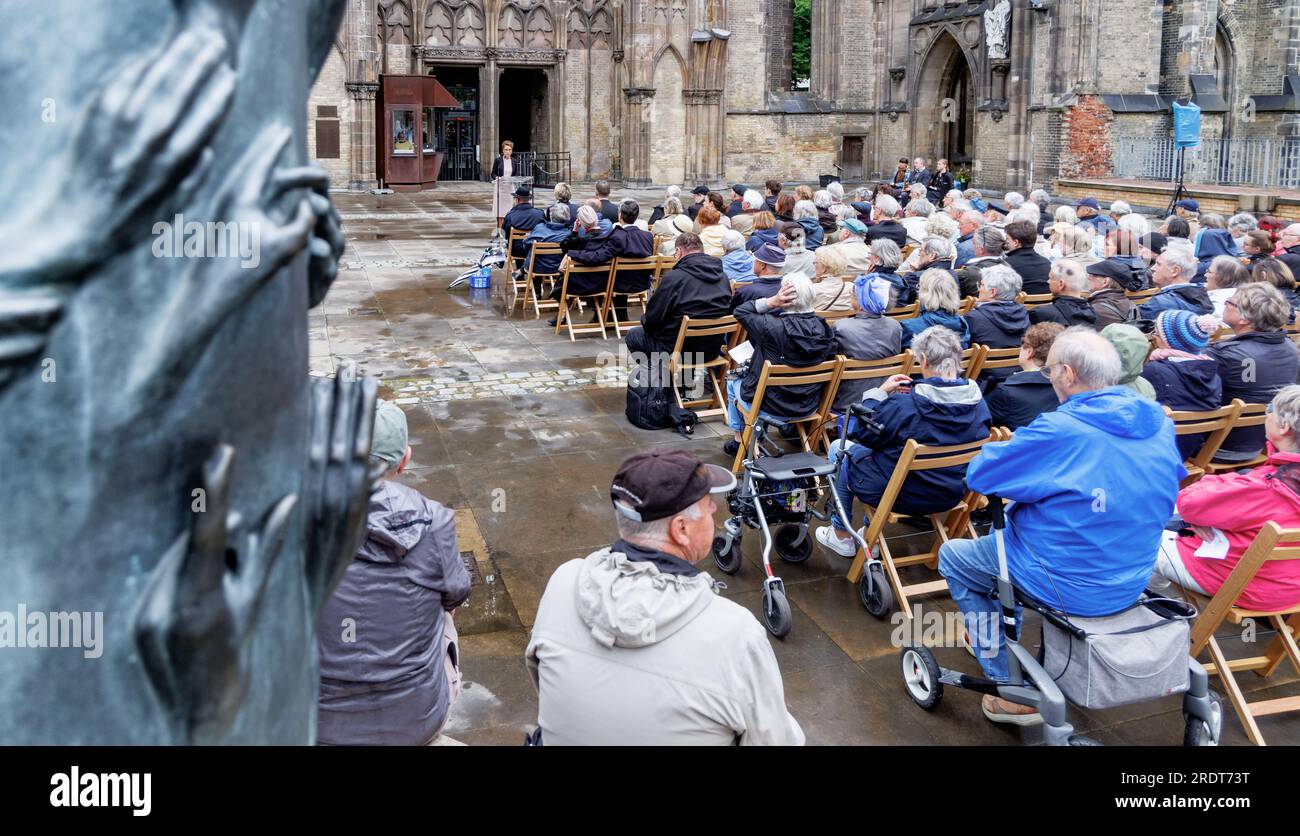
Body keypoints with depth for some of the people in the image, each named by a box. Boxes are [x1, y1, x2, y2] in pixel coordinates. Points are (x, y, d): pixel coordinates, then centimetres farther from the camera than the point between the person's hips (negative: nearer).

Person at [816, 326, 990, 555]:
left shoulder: (904, 405, -29)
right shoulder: (978, 402, -12)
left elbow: (862, 433, -15)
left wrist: (880, 392, -5)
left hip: (904, 496, -6)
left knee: (840, 449, 19)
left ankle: (841, 535, 31)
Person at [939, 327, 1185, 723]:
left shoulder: (1060, 431, -25)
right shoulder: (1159, 423, -5)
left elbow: (979, 475, -16)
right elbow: (1174, 480, 16)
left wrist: (1015, 449, 7)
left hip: (1070, 587, -7)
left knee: (952, 558, 17)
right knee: (1004, 532, 30)